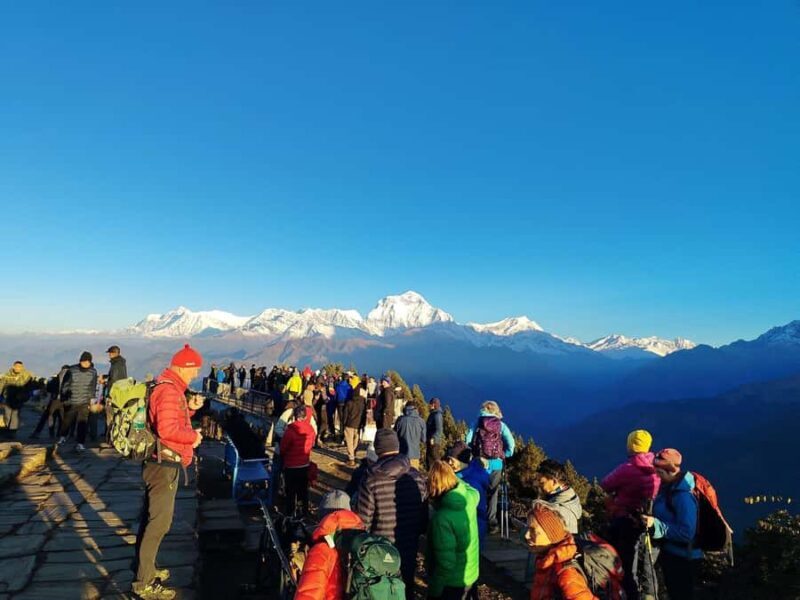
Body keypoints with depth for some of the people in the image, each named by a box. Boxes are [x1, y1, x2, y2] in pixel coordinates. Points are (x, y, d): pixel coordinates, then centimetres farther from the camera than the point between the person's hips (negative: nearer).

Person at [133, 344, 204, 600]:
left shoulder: (166, 385, 12)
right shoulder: (169, 390, -22)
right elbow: (167, 429, -30)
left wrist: (189, 408, 6)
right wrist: (193, 436, -17)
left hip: (160, 463, 11)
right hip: (164, 464, -11)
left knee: (151, 518, 21)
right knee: (158, 522, -2)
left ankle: (145, 569, 36)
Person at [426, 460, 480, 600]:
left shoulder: (442, 518, -31)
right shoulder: (470, 498, -12)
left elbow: (445, 563, -27)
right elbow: (474, 490, 15)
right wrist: (454, 476, 10)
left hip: (451, 585, -6)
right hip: (471, 576, 7)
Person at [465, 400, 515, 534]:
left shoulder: (477, 423, 5)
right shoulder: (501, 425, 4)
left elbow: (468, 439, -2)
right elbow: (511, 442, -4)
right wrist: (507, 455, 10)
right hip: (496, 463, 0)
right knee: (492, 493, 10)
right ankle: (491, 523, 9)